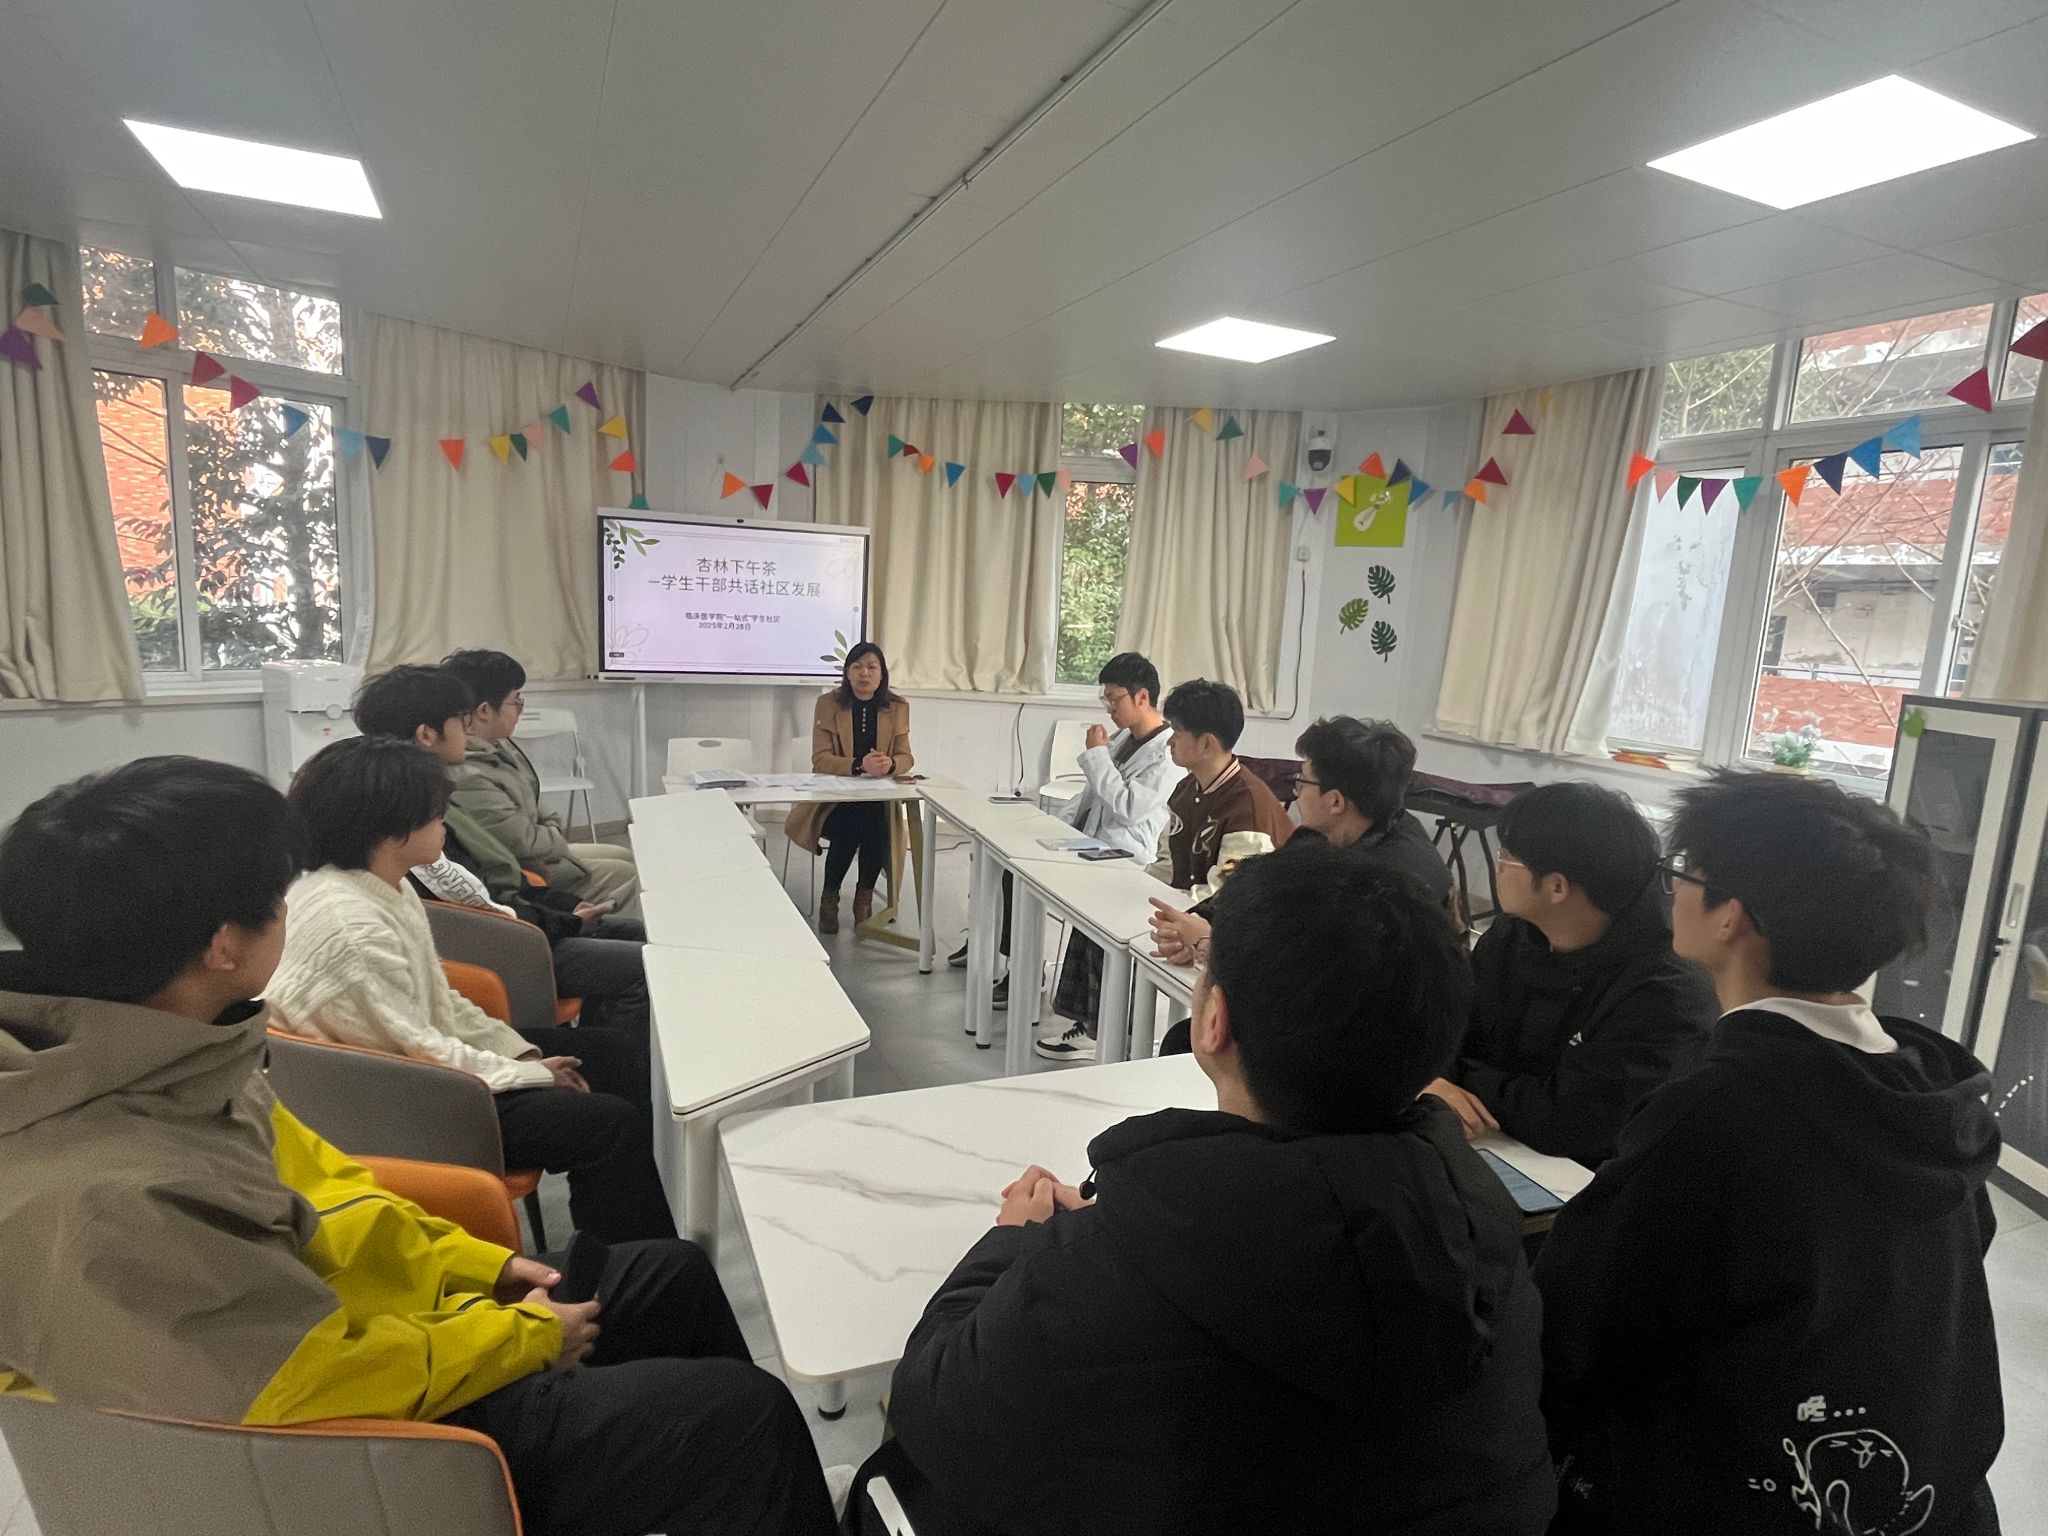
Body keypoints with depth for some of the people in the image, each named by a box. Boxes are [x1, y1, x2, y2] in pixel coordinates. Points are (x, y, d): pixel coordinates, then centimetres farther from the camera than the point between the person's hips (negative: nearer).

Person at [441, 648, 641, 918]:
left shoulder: (496, 744, 0)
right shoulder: (468, 779, -32)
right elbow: (523, 842, -26)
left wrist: (553, 825, -1)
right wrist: (557, 838, -8)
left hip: (538, 855, 11)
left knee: (624, 856, 16)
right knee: (625, 876, -10)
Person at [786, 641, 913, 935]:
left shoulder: (897, 707, 3)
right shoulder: (828, 703, -4)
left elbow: (906, 757, 1)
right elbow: (820, 759, -11)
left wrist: (890, 764, -24)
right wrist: (859, 765, -29)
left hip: (877, 800, 2)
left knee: (878, 830, -29)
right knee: (849, 830, -30)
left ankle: (864, 897, 0)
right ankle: (829, 898, -2)